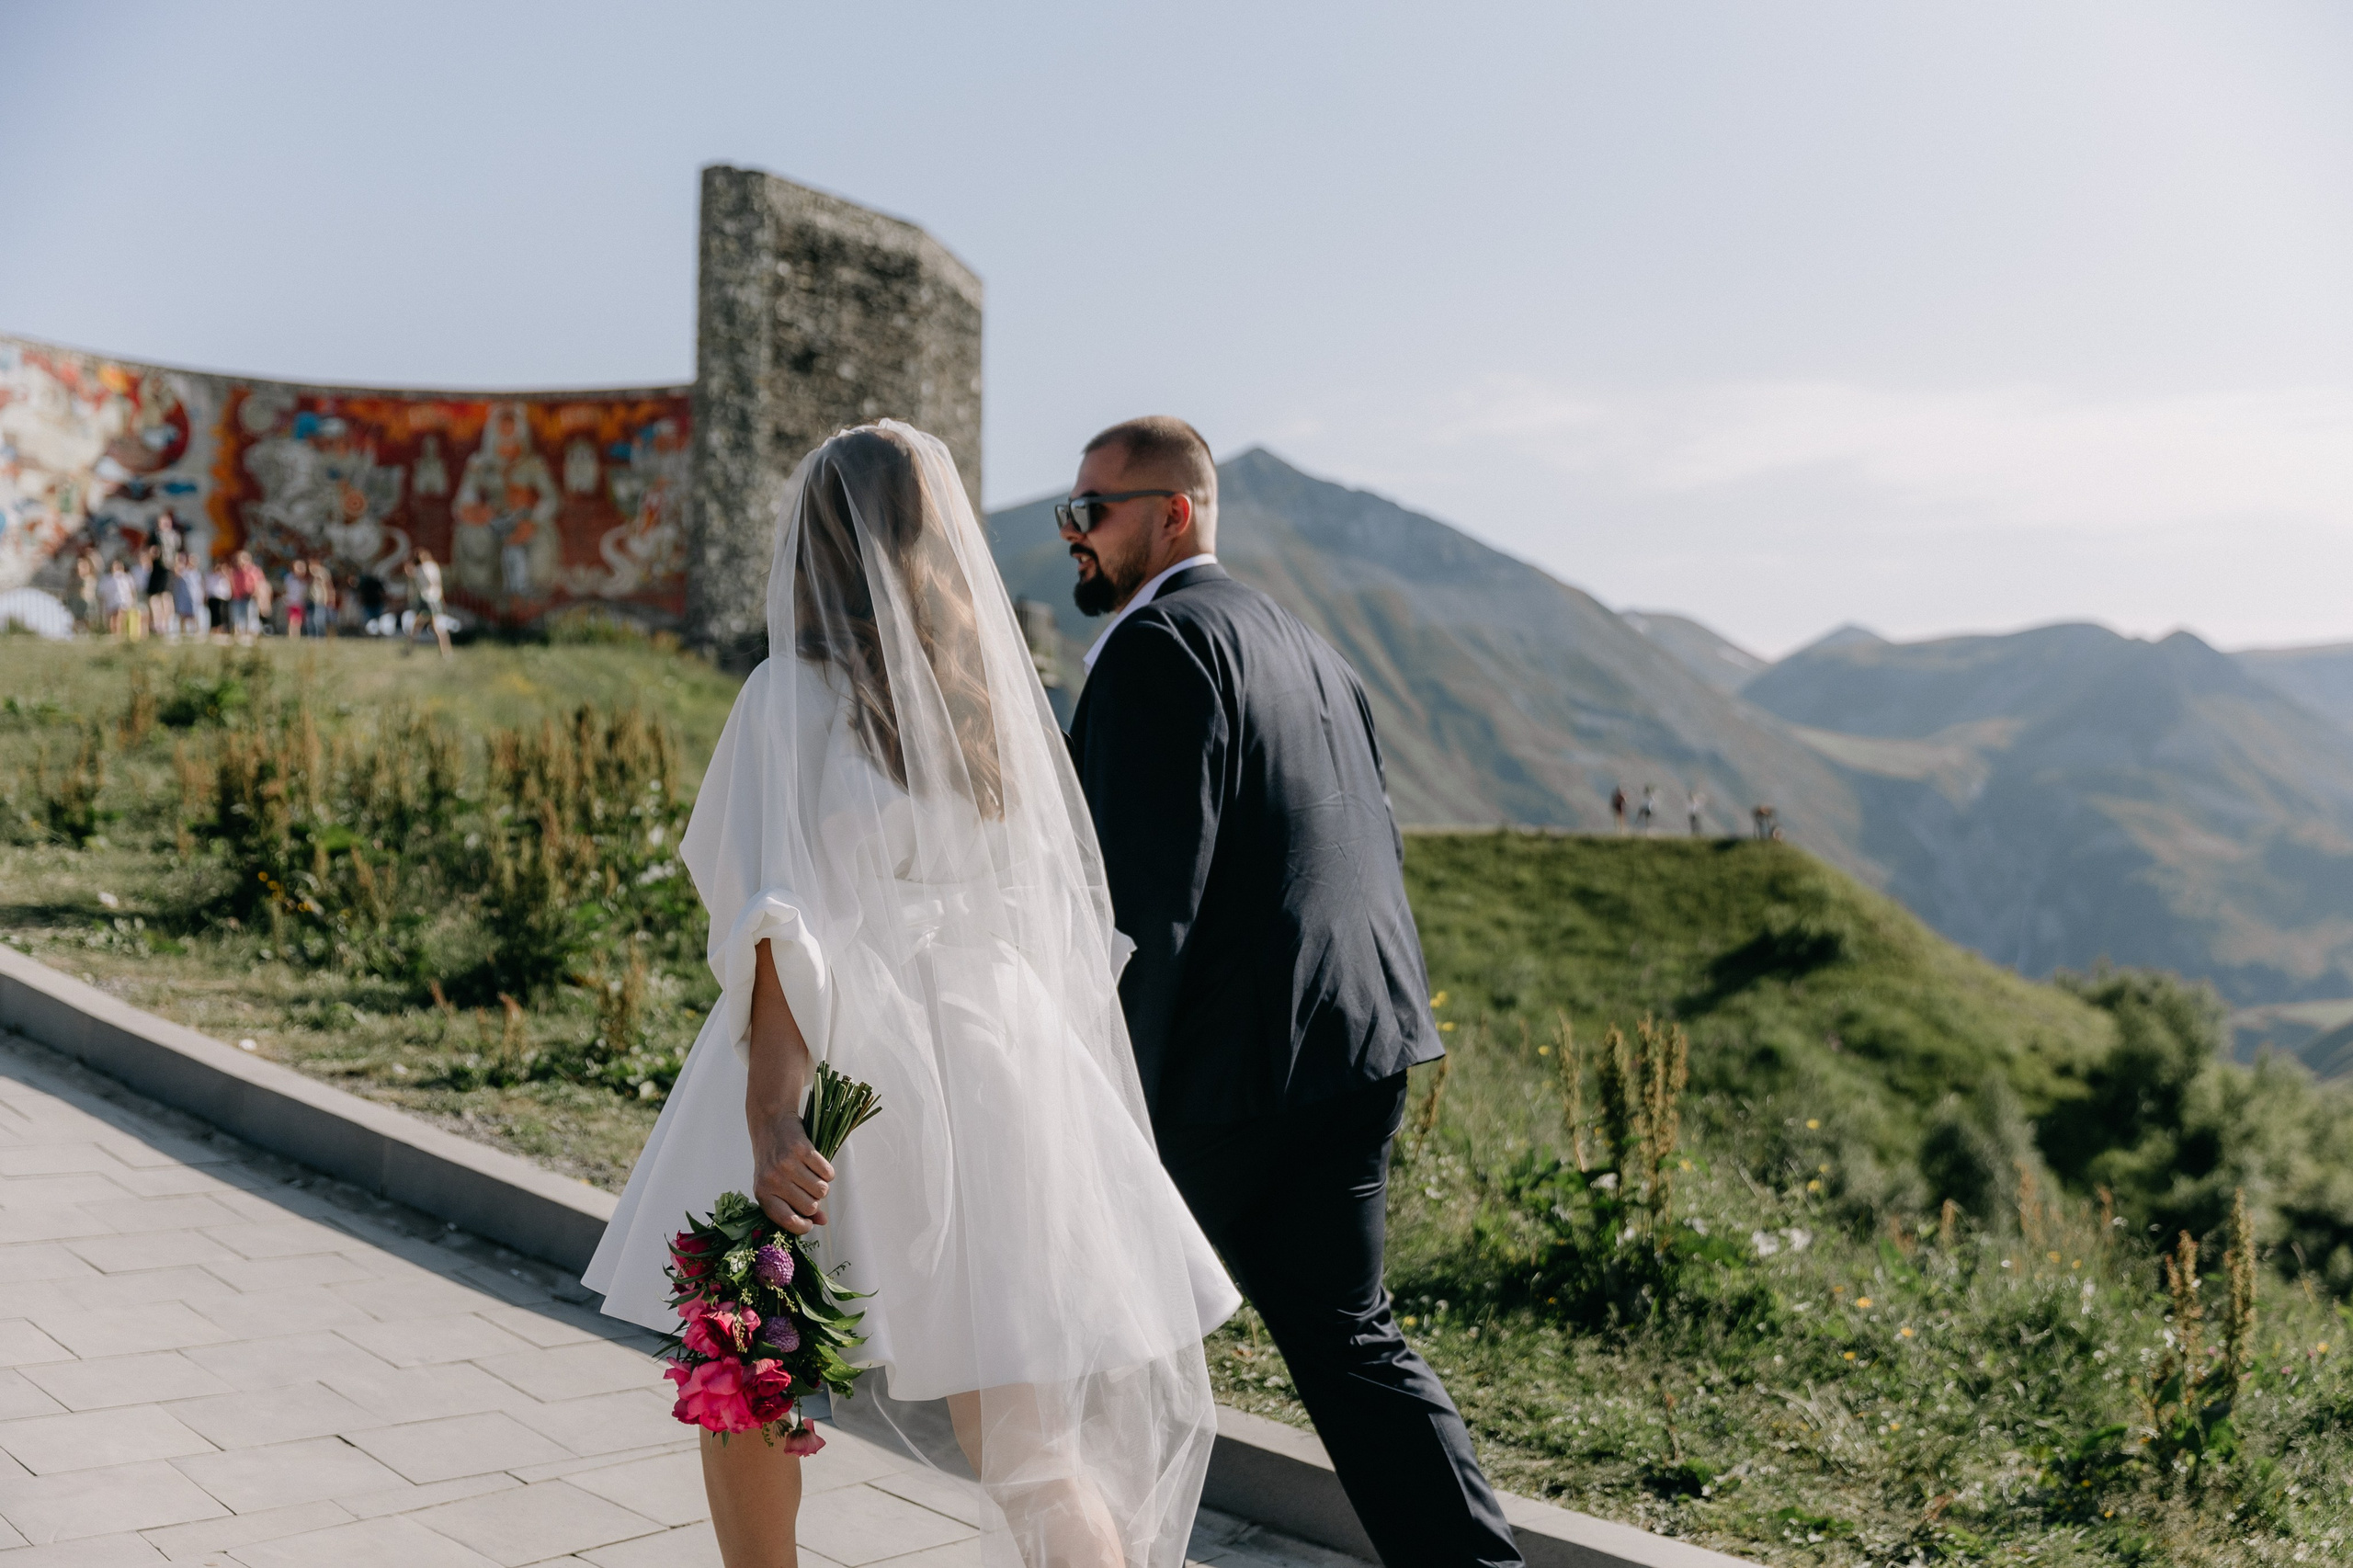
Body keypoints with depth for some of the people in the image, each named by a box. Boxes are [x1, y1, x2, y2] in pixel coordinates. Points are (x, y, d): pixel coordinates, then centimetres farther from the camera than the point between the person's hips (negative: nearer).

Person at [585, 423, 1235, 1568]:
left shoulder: (795, 694, -6)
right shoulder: (998, 691, 9)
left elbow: (778, 925, -17)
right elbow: (1065, 915, 13)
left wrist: (770, 1118, -23)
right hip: (997, 1069, 4)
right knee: (1026, 1448, 4)